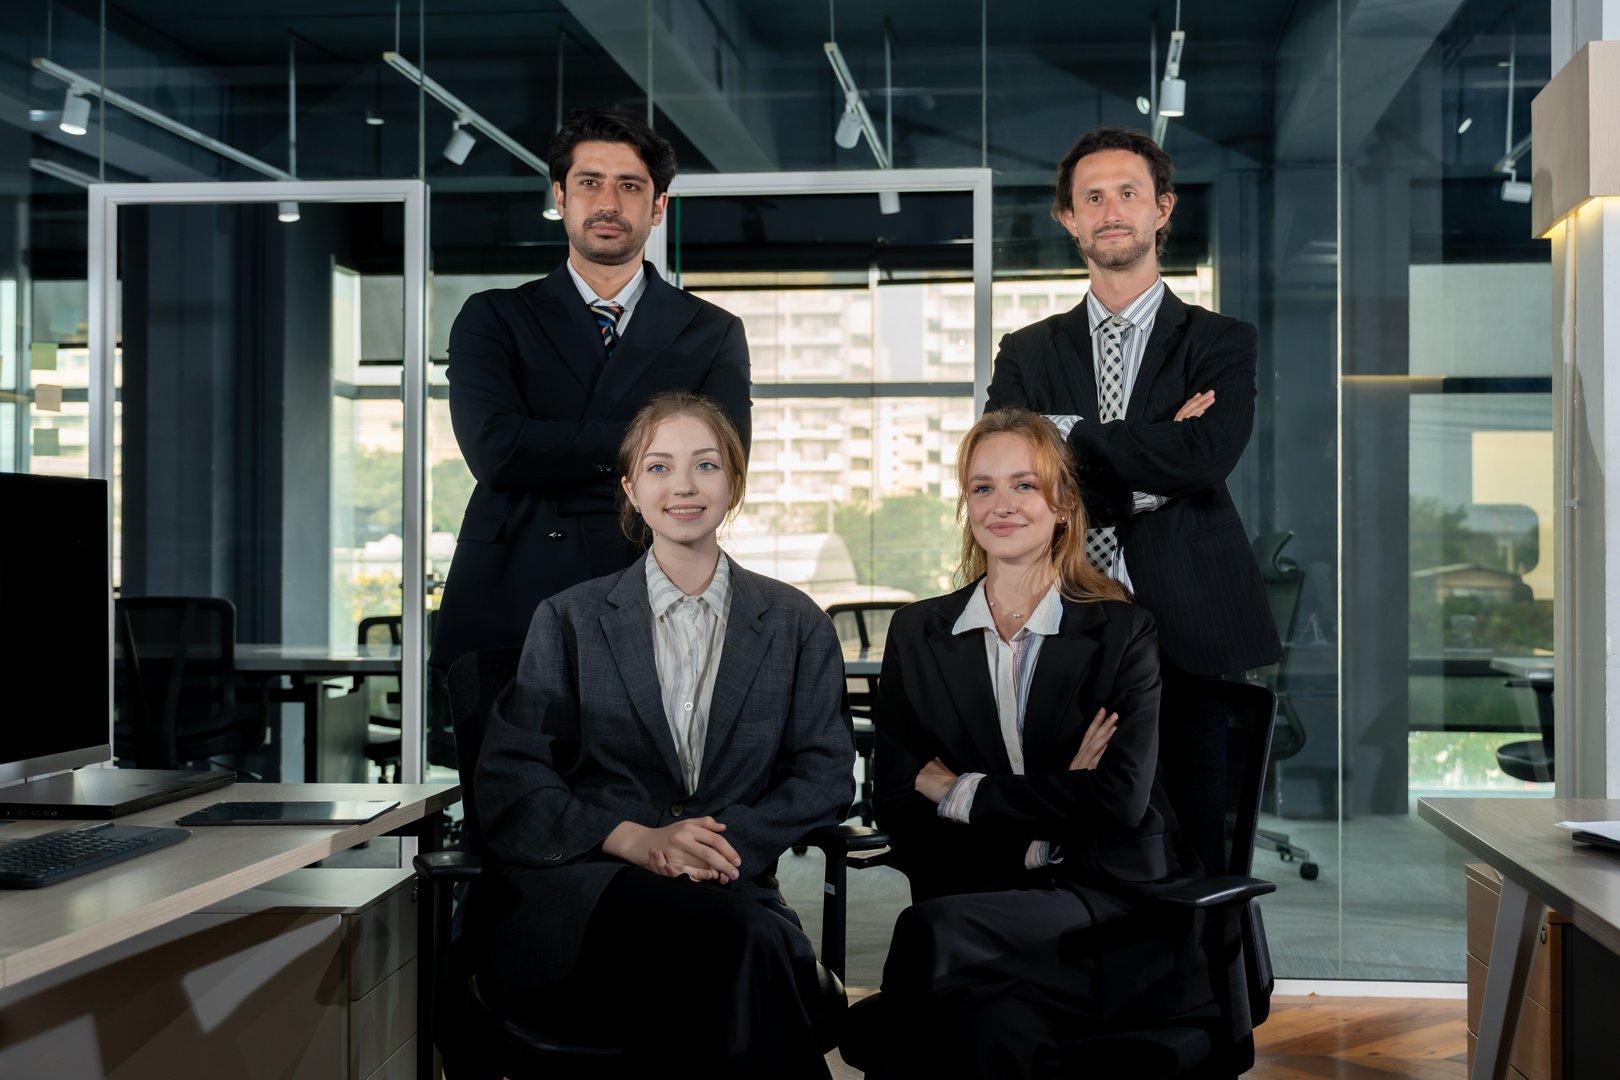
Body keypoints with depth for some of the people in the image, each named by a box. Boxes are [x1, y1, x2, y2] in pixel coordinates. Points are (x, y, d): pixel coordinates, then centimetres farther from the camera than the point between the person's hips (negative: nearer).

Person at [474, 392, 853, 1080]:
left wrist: (732, 842, -13)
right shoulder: (568, 621, 15)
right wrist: (635, 839, -13)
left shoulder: (795, 625, 18)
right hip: (582, 890, -1)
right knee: (734, 932, -36)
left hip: (734, 888, 1)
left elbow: (826, 772, 8)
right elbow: (507, 782, 5)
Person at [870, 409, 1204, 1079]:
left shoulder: (1122, 633, 5)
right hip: (977, 903, 2)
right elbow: (896, 806, 2)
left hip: (1105, 903, -1)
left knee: (934, 931, -32)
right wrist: (1052, 806, -10)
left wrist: (960, 791, -7)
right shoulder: (917, 634, 12)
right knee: (996, 1025, -34)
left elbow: (1121, 798, -9)